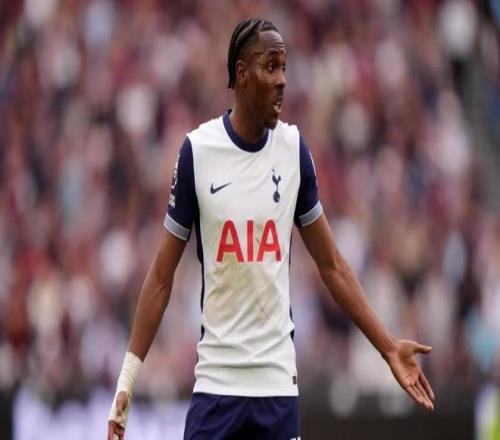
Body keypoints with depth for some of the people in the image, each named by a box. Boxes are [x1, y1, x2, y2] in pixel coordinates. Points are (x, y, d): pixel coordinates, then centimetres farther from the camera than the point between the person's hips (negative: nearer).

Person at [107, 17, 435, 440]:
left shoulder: (294, 148, 3)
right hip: (216, 381, -2)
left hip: (278, 381, 2)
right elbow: (162, 277, 2)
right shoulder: (197, 152, -4)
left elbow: (332, 265, 10)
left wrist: (389, 347, 4)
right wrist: (128, 377, -2)